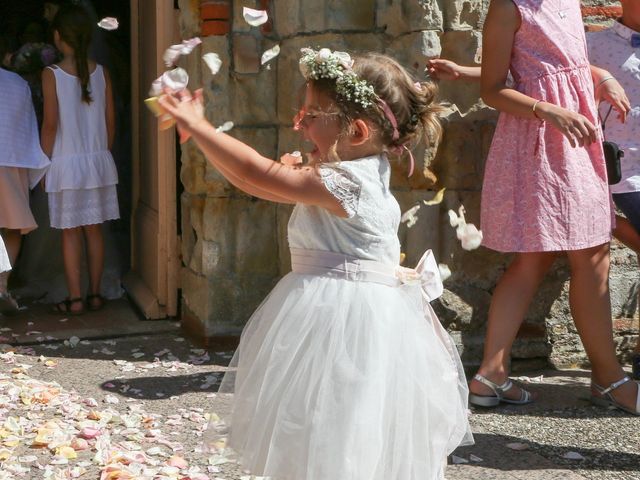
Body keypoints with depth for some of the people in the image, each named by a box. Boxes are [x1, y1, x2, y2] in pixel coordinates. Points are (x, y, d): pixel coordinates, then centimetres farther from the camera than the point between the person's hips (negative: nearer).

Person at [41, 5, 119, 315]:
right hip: (98, 161, 4)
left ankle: (74, 300, 7)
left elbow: (50, 124, -11)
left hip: (67, 163, -3)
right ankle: (94, 294, 17)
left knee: (71, 233, 4)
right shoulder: (101, 73, 1)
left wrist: (47, 158, 2)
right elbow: (110, 121, 5)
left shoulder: (52, 75, -10)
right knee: (94, 230, 11)